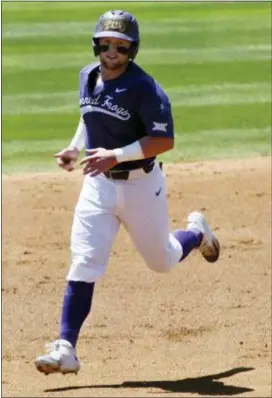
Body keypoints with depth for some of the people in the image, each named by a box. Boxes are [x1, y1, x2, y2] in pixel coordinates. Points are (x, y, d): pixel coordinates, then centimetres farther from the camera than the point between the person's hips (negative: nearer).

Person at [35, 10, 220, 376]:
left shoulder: (144, 88, -19)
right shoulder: (87, 77, 2)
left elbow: (165, 140, -22)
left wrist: (117, 155, -30)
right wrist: (75, 147, 6)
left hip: (140, 184, -4)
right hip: (98, 184, 4)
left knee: (161, 260, 15)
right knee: (84, 263, -10)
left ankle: (196, 232, 50)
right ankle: (66, 349, -13)